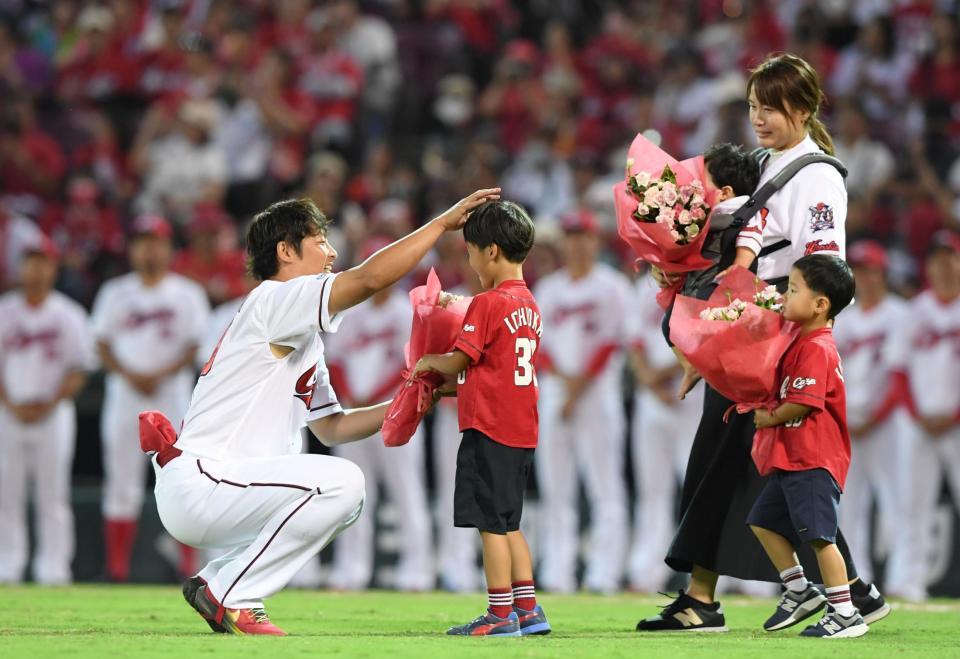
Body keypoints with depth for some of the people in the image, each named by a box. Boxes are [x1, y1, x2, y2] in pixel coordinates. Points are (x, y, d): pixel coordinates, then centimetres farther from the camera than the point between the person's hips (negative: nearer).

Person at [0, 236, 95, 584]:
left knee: (52, 494, -3)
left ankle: (53, 568, -1)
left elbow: (78, 372, 1)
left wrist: (49, 405, -10)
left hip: (53, 412, -2)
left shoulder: (69, 316, 3)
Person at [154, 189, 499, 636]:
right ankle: (231, 598, -12)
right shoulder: (273, 298, -8)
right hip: (195, 486, -10)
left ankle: (216, 582, 11)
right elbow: (370, 278, -20)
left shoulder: (304, 343, 22)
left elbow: (331, 428, 23)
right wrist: (444, 222, -13)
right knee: (342, 481, -20)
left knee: (345, 498, 18)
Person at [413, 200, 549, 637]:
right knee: (508, 524, 16)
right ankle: (527, 609, 15)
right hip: (522, 432, 9)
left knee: (491, 523, -4)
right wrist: (452, 386, 18)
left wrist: (429, 363, 7)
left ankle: (501, 614, -3)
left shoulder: (488, 303, -14)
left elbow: (458, 361, -13)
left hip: (489, 429, -9)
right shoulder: (529, 305, 13)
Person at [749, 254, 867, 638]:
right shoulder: (800, 340, 14)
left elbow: (801, 404, -23)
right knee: (764, 521, 15)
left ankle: (845, 614, -9)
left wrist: (770, 417, -7)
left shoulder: (817, 349, -17)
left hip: (814, 461, -11)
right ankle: (800, 591, 22)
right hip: (791, 459, 11)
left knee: (818, 535, -11)